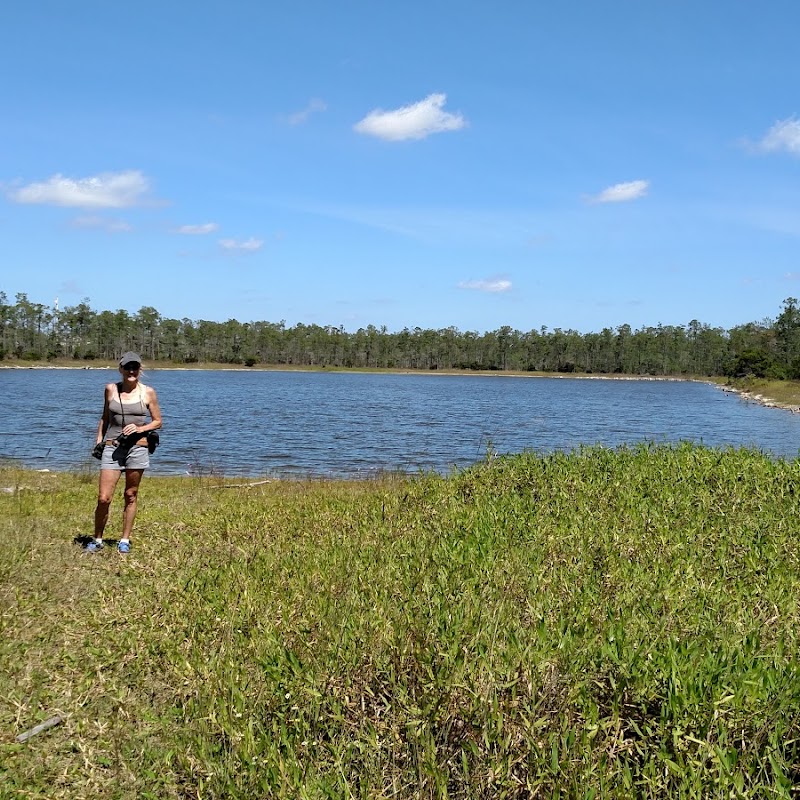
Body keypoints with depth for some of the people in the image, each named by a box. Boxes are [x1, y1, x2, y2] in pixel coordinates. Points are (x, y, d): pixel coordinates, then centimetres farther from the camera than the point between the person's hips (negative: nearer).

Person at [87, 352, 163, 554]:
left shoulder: (148, 392, 1)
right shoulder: (110, 389, 6)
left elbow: (157, 421, 6)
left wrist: (139, 428, -10)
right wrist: (99, 440, 10)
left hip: (137, 448, -1)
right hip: (112, 448, 1)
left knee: (130, 496, 7)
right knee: (103, 498, -5)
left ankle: (125, 540, 19)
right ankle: (97, 540, 12)